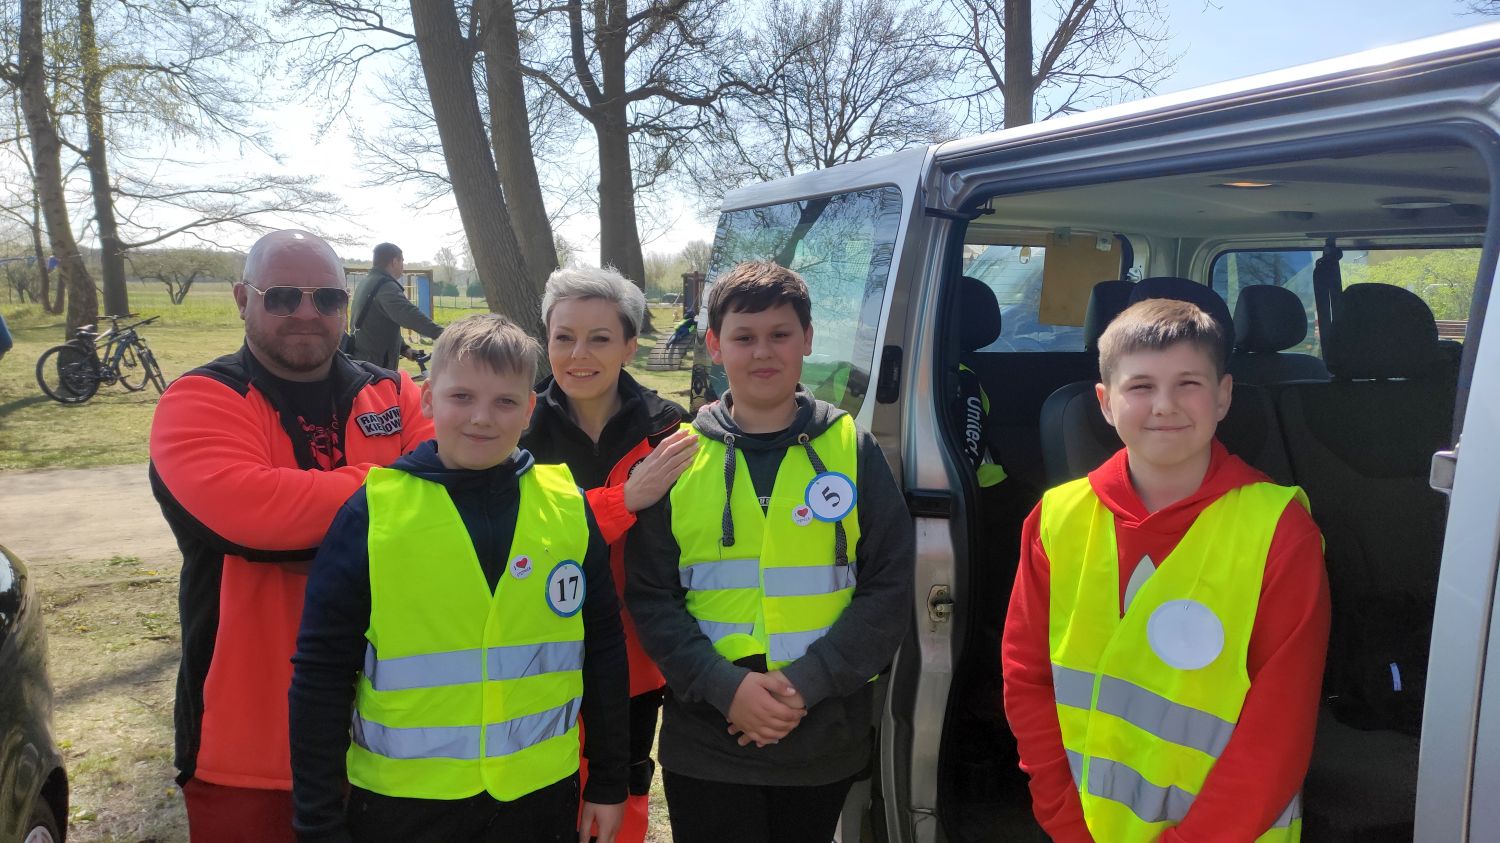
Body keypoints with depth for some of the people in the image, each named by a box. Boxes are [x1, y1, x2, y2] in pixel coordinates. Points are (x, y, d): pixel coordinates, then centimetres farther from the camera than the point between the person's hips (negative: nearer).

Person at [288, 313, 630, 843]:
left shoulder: (569, 506, -4)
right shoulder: (373, 511, -10)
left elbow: (604, 649, 4)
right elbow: (322, 675, -6)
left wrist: (609, 782, 8)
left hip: (543, 794, 2)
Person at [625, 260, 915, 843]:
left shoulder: (854, 450, 1)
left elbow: (889, 588, -2)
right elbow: (649, 595, -1)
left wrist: (808, 681, -13)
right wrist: (724, 686, -14)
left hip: (825, 743, 1)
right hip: (704, 745, 0)